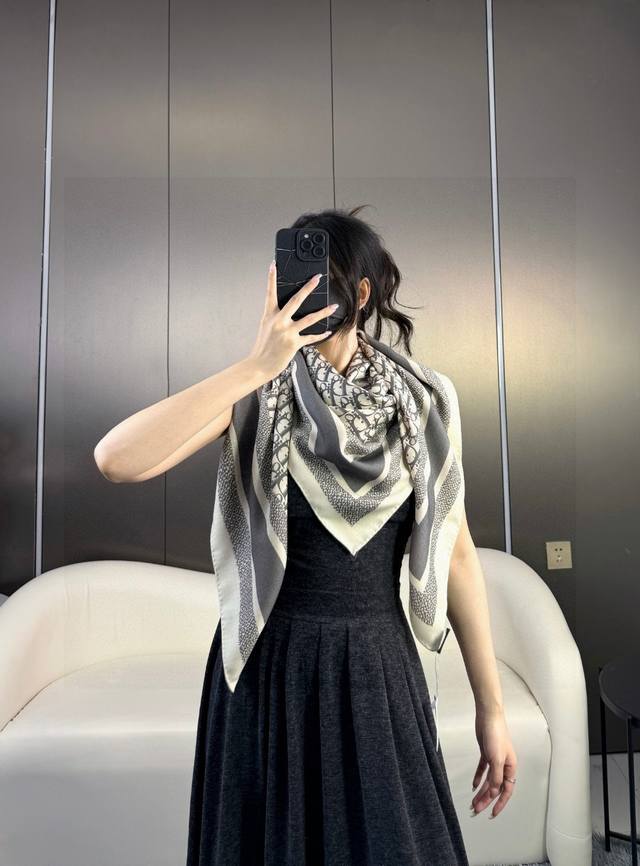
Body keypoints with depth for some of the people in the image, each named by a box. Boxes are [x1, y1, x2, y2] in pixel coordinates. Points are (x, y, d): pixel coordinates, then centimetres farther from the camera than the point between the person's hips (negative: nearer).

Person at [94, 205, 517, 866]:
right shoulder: (259, 392, -8)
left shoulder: (417, 399, -4)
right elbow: (116, 460, -23)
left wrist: (491, 708, 1)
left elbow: (455, 553, -1)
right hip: (271, 668, -1)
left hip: (379, 669, 1)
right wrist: (255, 367, -25)